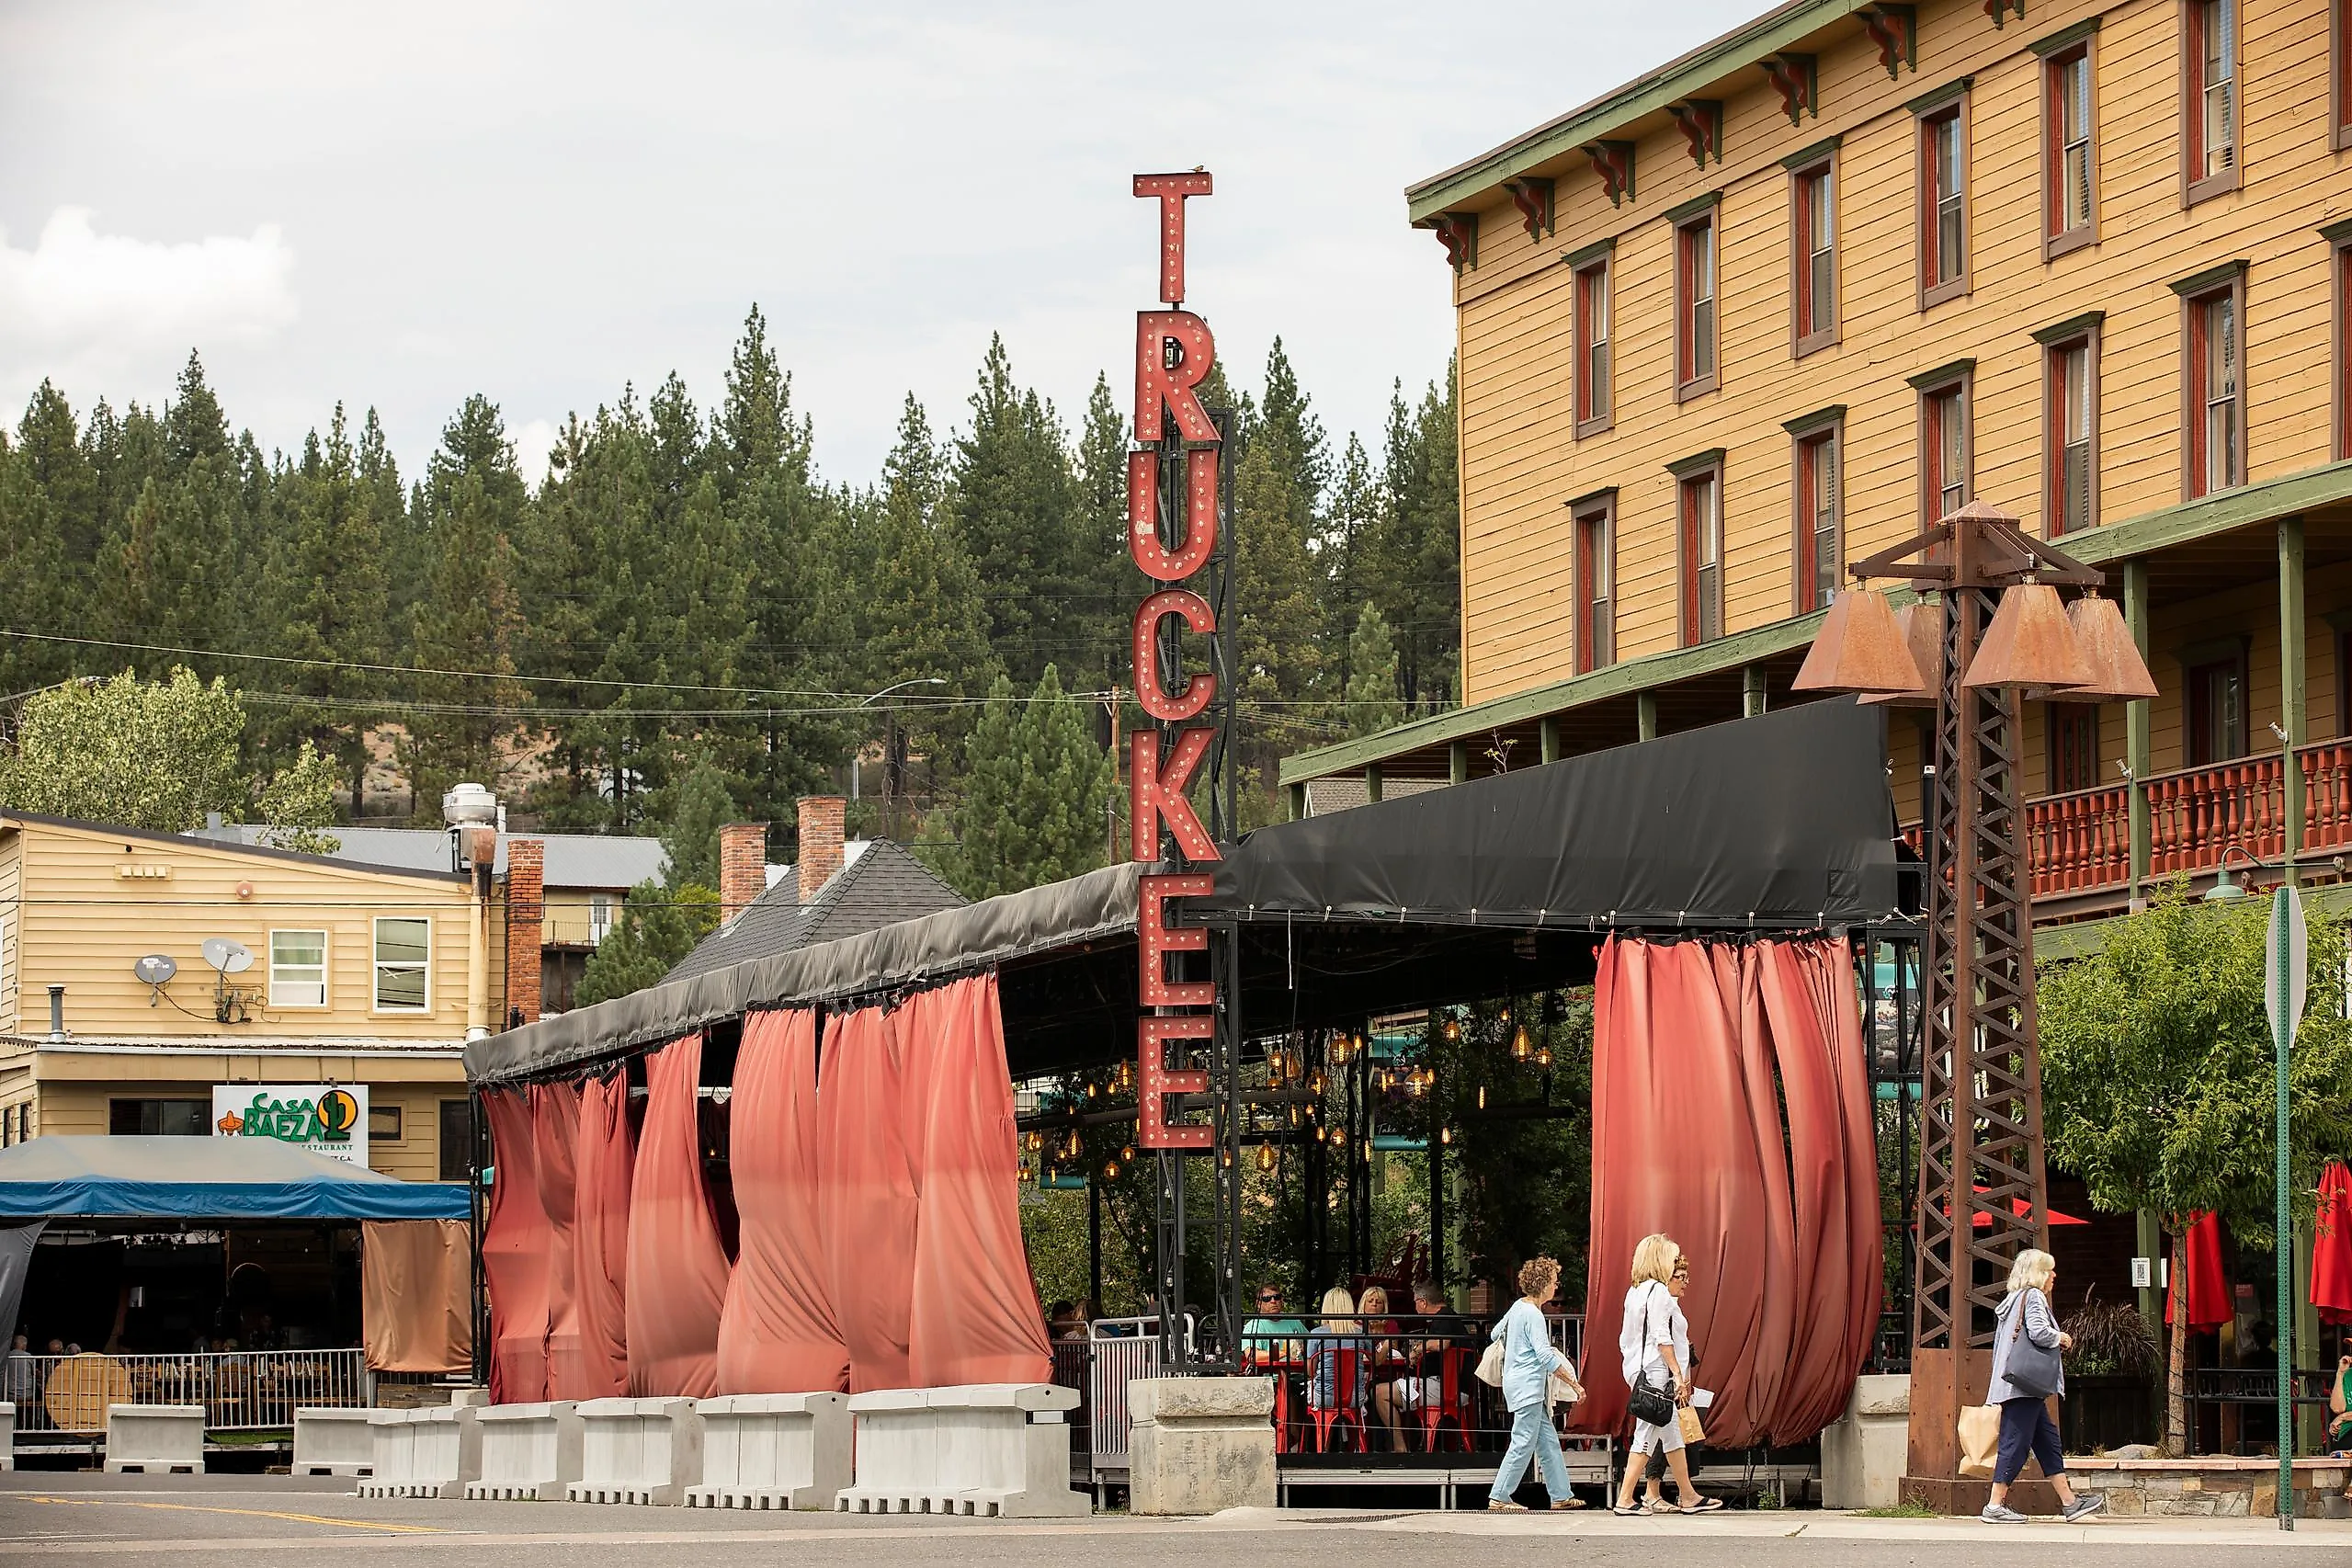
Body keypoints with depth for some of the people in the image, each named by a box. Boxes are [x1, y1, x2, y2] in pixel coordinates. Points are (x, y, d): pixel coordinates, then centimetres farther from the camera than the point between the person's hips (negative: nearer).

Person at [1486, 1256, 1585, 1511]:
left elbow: (1496, 1334, 24)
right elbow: (1546, 1356, -22)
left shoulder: (1518, 1306, 12)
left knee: (1548, 1440, 11)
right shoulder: (1533, 1315, -16)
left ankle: (1561, 1495, 13)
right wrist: (1574, 1383, -19)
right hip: (1527, 1387, -10)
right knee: (1523, 1443, -7)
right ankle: (1499, 1497, -5)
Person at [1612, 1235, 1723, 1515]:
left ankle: (1689, 1497, 19)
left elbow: (1625, 1339, 18)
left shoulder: (1635, 1292, 16)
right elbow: (1661, 1337, -19)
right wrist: (1677, 1374, -19)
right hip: (1655, 1371, -10)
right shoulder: (1659, 1291, -12)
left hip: (1638, 1369, 10)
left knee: (1672, 1434, 14)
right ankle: (1625, 1499, -9)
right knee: (1647, 1433, -7)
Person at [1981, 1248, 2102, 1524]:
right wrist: (2062, 1339, -4)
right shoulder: (2034, 1297, -7)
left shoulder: (2012, 1301, 21)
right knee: (2016, 1442, -9)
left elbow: (1998, 1344, 21)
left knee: (2048, 1439, 11)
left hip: (2012, 1384, 10)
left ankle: (2069, 1501, 13)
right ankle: (1995, 1506, -10)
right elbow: (2039, 1332, -23)